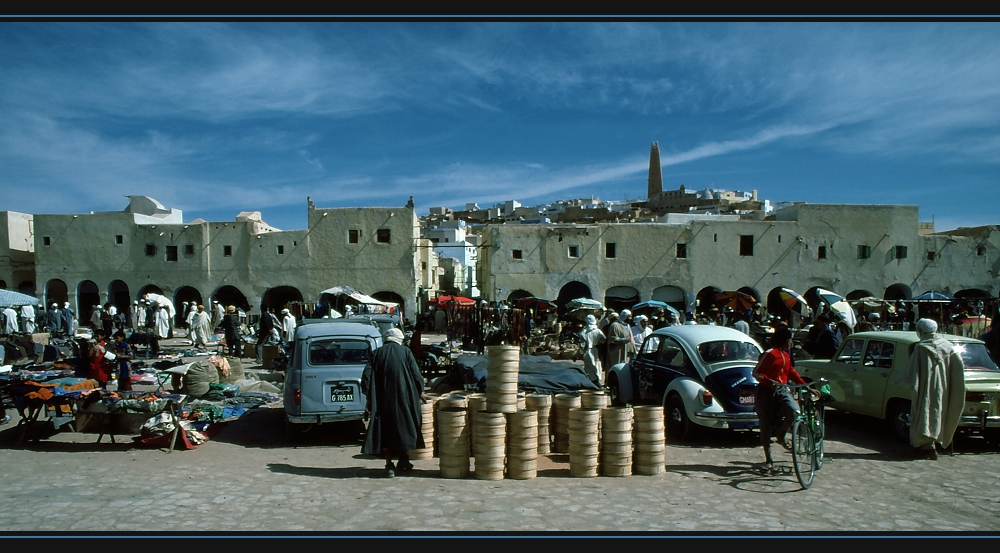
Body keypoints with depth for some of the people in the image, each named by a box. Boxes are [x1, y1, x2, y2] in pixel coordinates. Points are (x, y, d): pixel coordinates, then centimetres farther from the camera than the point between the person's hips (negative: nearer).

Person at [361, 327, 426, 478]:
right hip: (403, 397, -1)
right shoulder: (405, 351, 2)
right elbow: (416, 374, 1)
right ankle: (403, 460, 20)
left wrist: (369, 398, 4)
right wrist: (420, 392, 15)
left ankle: (389, 465, 5)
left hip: (383, 400, 1)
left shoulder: (377, 353, 6)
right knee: (403, 426, 14)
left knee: (385, 429, 7)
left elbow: (366, 375, 1)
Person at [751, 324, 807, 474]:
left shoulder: (785, 355, 14)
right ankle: (768, 460, 12)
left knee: (794, 410, -25)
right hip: (766, 392, -6)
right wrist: (768, 381, -28)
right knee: (767, 427, -1)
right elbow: (755, 373, -13)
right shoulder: (770, 354, -11)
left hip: (781, 390, 6)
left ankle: (781, 436, 3)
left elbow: (792, 372, 21)